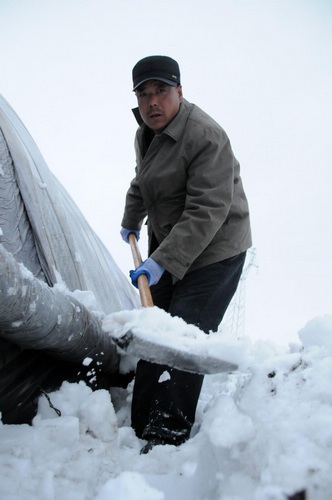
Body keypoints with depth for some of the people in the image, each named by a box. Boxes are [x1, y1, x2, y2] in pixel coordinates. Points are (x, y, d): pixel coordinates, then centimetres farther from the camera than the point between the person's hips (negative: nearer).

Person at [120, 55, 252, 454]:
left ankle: (168, 436, 2)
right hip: (167, 243, 9)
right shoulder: (145, 134, 7)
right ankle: (141, 426, 25)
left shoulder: (206, 137, -22)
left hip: (214, 252, -9)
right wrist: (130, 222, 34)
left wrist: (163, 260, -32)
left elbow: (207, 212, -28)